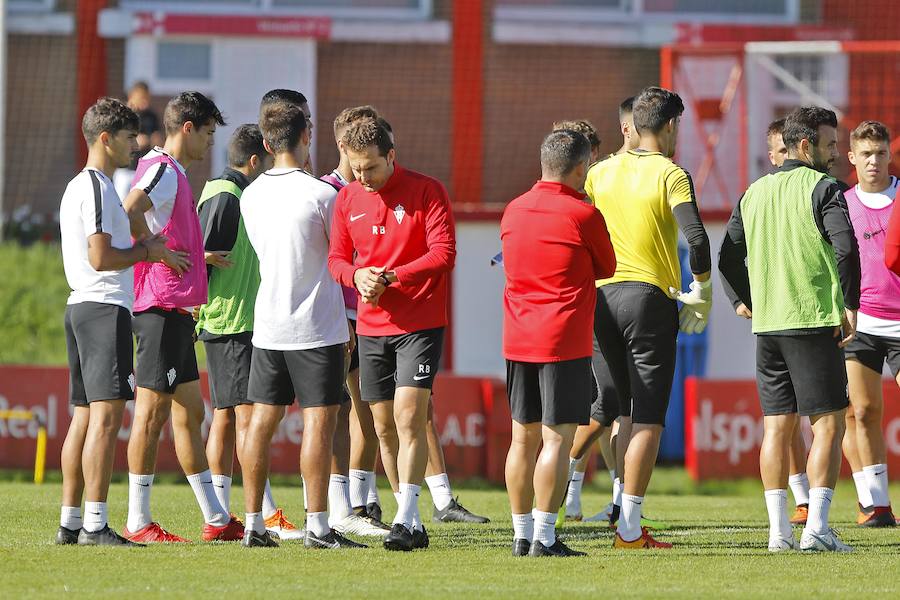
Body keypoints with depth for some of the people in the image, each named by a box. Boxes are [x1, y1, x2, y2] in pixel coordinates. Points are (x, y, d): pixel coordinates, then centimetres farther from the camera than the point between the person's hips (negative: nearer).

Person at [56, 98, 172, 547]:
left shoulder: (78, 187, 20)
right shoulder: (97, 188, -12)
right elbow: (100, 257, -19)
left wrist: (142, 246, 18)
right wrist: (147, 252, -6)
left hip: (81, 306, 11)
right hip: (105, 307, -11)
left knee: (85, 416, 10)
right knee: (106, 415, -13)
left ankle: (70, 523, 10)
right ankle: (95, 525, -18)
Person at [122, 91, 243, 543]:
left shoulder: (172, 172, 19)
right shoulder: (163, 169, -12)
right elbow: (129, 210, -30)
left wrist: (198, 258, 27)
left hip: (174, 310, 11)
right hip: (162, 306, -11)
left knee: (189, 413, 13)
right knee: (152, 412, -7)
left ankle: (216, 519, 18)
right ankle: (138, 522, -4)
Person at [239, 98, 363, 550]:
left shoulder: (251, 196, 5)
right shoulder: (322, 194, -13)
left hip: (268, 326, 6)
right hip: (316, 327, -6)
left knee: (262, 421, 8)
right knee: (319, 422, -4)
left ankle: (253, 524, 9)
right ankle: (317, 526, -6)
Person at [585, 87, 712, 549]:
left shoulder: (601, 172, 9)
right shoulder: (671, 175, -7)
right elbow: (696, 237, -20)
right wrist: (702, 291, -7)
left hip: (602, 298, 6)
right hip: (651, 298, -6)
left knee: (629, 413, 17)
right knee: (648, 421, -3)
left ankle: (626, 522, 15)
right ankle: (630, 529, -8)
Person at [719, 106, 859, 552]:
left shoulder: (754, 193, 13)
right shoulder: (822, 188, -7)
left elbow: (728, 258, 15)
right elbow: (846, 247, -21)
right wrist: (850, 306, -11)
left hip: (767, 326, 6)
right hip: (815, 322, -6)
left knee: (776, 426, 8)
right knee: (828, 424, -2)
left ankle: (778, 531, 6)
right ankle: (816, 528, -9)